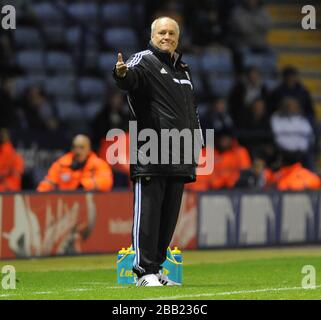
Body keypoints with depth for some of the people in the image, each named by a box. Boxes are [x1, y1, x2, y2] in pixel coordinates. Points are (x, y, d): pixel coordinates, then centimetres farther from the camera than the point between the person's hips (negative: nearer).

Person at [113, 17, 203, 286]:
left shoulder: (183, 69, 21)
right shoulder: (144, 61, -2)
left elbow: (192, 110, 28)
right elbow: (132, 78, -27)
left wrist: (197, 143, 22)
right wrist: (122, 74, -50)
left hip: (179, 157, 7)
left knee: (169, 214, 9)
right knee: (148, 212, -8)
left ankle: (156, 267, 15)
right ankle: (144, 271, -8)